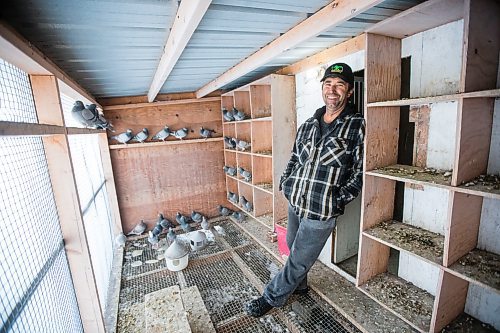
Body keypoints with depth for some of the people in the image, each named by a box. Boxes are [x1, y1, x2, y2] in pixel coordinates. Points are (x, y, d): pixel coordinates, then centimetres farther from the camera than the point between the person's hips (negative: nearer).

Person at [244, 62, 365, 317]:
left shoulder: (358, 126, -8)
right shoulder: (308, 125, 8)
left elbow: (360, 171, -9)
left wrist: (337, 200, -14)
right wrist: (285, 184, 5)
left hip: (322, 211, -5)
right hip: (294, 202, 6)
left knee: (298, 260, 10)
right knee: (293, 249, 22)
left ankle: (270, 298, 33)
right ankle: (299, 286, 50)